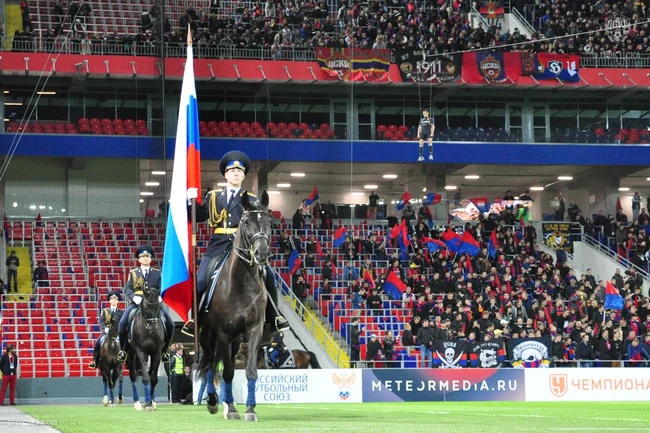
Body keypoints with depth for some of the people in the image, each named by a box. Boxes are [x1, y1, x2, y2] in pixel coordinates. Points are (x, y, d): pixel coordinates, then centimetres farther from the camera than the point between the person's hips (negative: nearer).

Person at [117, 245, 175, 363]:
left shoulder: (157, 273, 14)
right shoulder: (133, 273, 12)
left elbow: (161, 288, 7)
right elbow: (127, 289, 4)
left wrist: (160, 297, -15)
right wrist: (134, 297, -17)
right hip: (137, 302, -1)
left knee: (170, 325, -14)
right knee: (122, 323, -22)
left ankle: (164, 350, 5)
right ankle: (123, 349, -4)